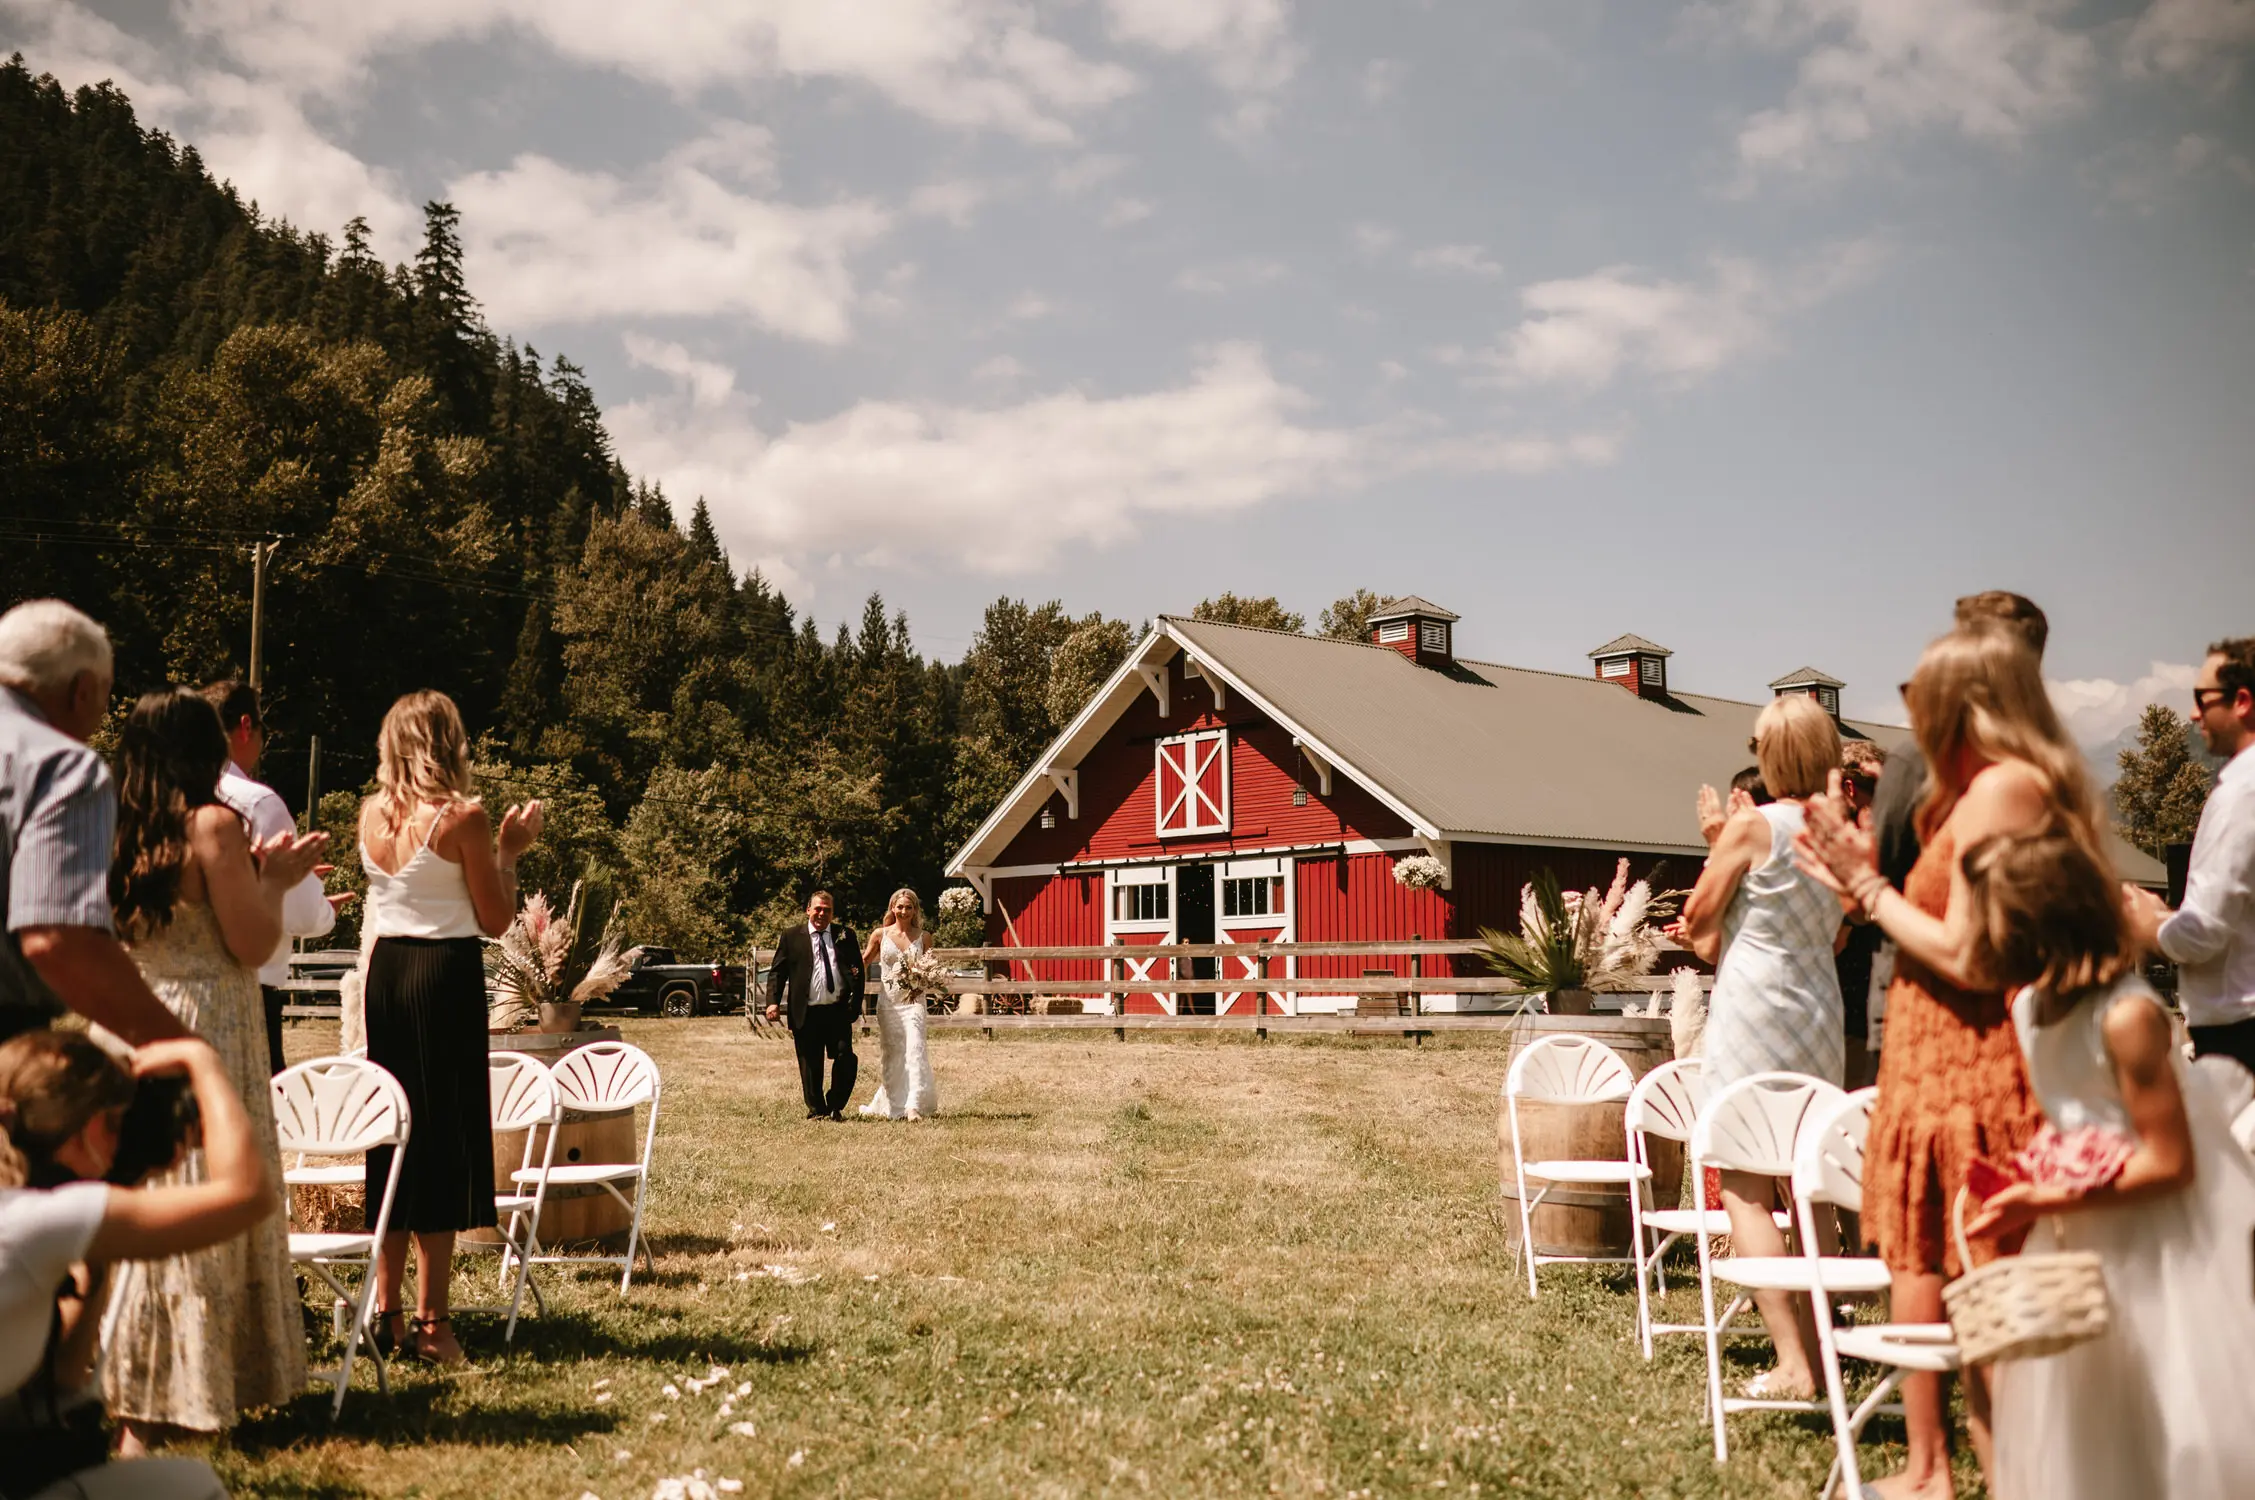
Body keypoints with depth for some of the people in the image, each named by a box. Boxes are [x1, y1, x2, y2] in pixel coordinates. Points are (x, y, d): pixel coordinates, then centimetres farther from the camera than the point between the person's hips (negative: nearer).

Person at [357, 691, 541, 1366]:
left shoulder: (372, 814, 5)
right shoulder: (463, 817, -12)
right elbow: (496, 920, -8)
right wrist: (509, 851, 4)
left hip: (384, 969, 6)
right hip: (447, 973, -6)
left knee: (394, 1132, 14)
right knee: (445, 1134, 0)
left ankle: (387, 1307, 21)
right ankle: (430, 1322, 2)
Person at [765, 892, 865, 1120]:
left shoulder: (845, 935, 10)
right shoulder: (792, 937, 7)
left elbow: (857, 969, 7)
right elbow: (777, 972, 5)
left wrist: (855, 1003, -5)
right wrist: (773, 1002, -9)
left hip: (838, 1011, 1)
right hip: (806, 1014, -1)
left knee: (846, 1059, -6)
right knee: (811, 1066, 4)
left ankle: (835, 1107, 14)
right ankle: (817, 1110, 19)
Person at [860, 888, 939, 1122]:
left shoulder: (923, 937, 4)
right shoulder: (880, 935, 4)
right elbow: (863, 962, 13)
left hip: (913, 1000, -1)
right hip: (887, 1000, 1)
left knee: (915, 1048, -15)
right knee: (891, 1053, 7)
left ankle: (913, 1106, -19)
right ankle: (893, 1105, 21)